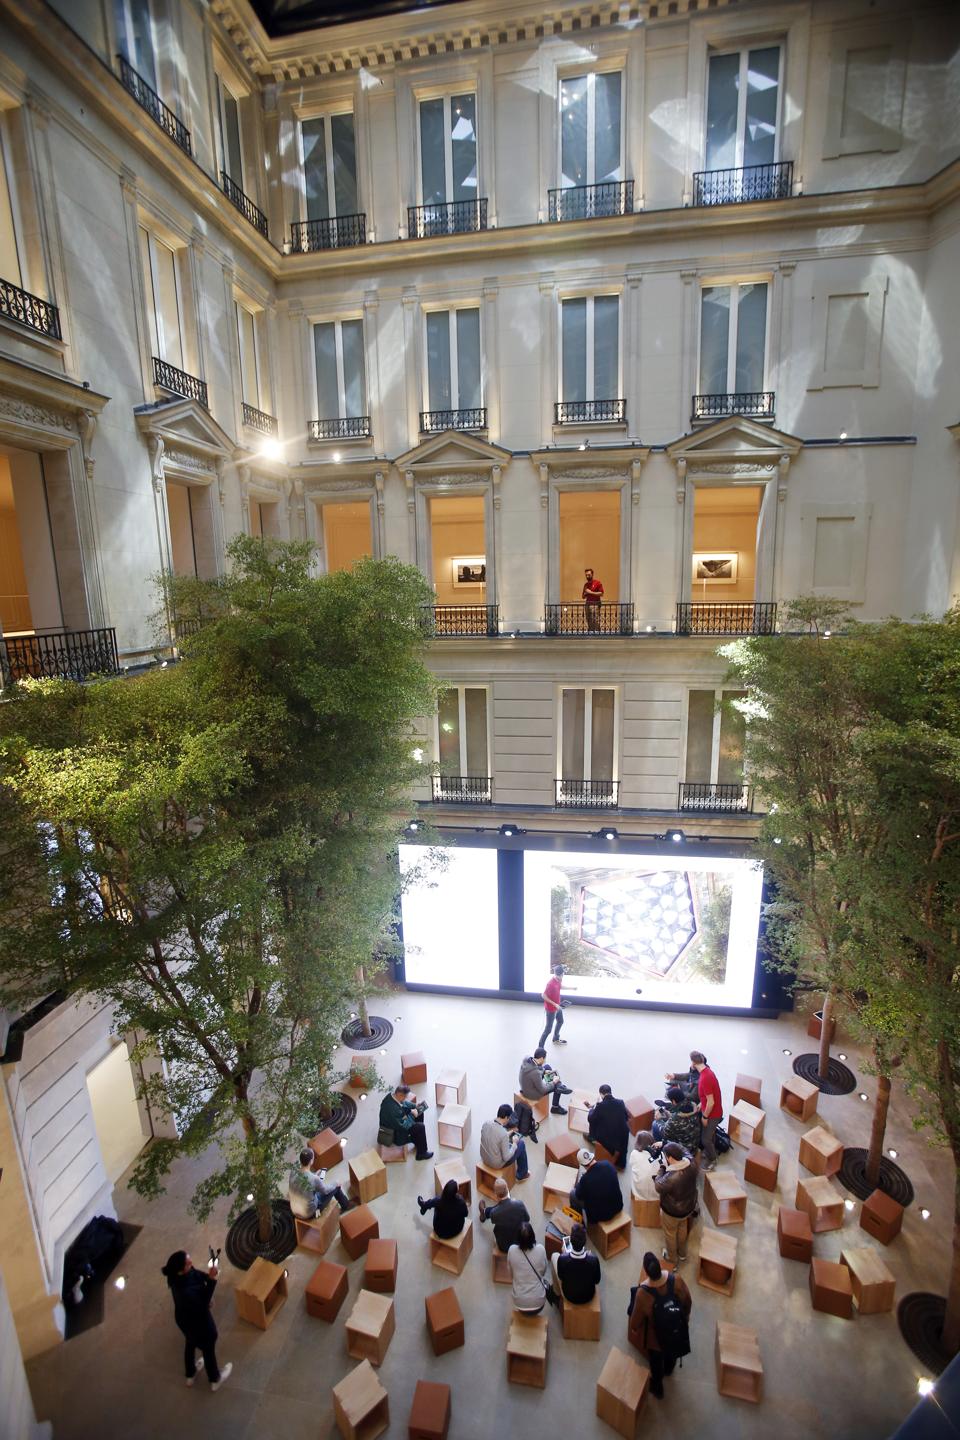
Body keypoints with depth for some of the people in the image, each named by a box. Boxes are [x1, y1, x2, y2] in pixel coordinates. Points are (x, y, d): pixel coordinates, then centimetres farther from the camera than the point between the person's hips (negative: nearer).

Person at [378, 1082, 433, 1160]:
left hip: (396, 1121, 9)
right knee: (420, 1127, -10)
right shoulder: (394, 1109, -42)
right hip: (394, 1134, -9)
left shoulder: (391, 1096, -15)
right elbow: (404, 1125, -30)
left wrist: (415, 1105, -5)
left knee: (419, 1113, 11)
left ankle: (416, 1139, 29)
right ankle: (421, 1153, 11)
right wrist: (412, 1114, -18)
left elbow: (403, 1103, 6)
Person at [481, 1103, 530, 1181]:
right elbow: (506, 1157, -22)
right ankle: (522, 1175, 32)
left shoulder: (485, 1123, -13)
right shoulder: (504, 1134, -32)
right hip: (497, 1164, -6)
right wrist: (514, 1143, -8)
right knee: (521, 1144, 12)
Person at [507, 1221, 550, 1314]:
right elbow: (543, 1272, 1)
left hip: (519, 1304, 1)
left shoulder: (512, 1250, -17)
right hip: (538, 1303, -1)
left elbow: (511, 1275, 0)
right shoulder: (540, 1249, -19)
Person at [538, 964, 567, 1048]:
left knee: (560, 1021, 28)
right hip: (551, 1008, -9)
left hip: (558, 1006, 9)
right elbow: (544, 996, -27)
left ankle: (556, 1039, 51)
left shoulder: (559, 979, -9)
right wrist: (555, 1004, -27)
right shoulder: (550, 983, -33)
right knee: (548, 1028, -2)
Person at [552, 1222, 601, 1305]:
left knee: (555, 1256, 17)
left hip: (569, 1296, -1)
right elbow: (597, 1281, -11)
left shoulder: (562, 1259, -34)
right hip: (588, 1297, 1)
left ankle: (557, 1292, 39)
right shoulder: (594, 1260, -33)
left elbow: (561, 1277, -12)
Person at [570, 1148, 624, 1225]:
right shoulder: (608, 1164, -17)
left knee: (572, 1193, 11)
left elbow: (579, 1196, -7)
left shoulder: (585, 1179, -28)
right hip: (618, 1207, 4)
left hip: (601, 1215, -4)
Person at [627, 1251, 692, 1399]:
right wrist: (686, 1315, 11)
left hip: (657, 1335, -2)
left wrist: (634, 1328, 5)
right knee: (672, 1352, 38)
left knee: (656, 1362, 31)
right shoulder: (676, 1280, -35)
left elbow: (637, 1317, -18)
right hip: (677, 1329, 3)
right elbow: (688, 1302, -13)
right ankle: (668, 1369, 66)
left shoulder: (643, 1293, -38)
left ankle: (657, 1388, 55)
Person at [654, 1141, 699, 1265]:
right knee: (683, 1228, 34)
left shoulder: (671, 1178, -44)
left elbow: (659, 1187, -24)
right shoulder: (691, 1162, -28)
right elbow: (683, 1150, -6)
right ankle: (682, 1253, 58)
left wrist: (662, 1168, -18)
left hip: (672, 1211, -5)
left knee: (670, 1233, 26)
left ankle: (672, 1258, 50)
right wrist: (666, 1143, -5)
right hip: (689, 1206, 5)